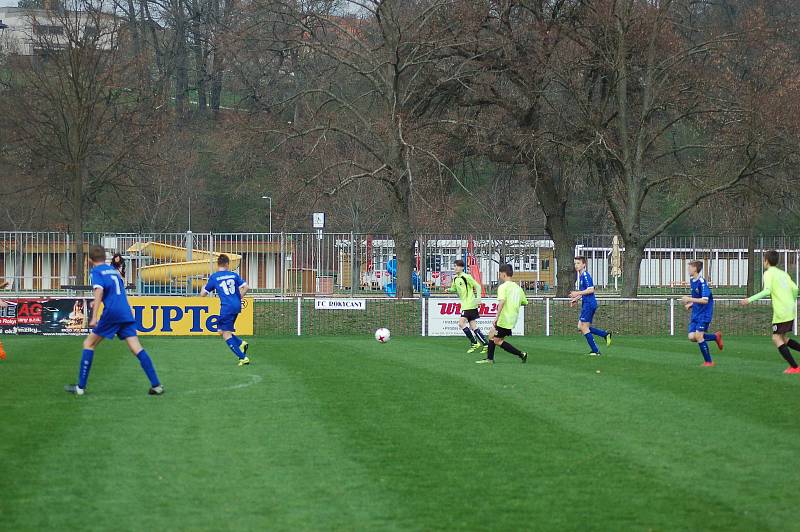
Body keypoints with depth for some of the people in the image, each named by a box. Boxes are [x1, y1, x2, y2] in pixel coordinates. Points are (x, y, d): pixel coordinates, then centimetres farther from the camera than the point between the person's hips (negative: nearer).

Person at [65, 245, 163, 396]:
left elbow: (99, 291, -15)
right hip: (126, 312, 5)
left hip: (111, 312, -5)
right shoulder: (114, 270, 22)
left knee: (89, 344, 8)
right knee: (136, 348, -1)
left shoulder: (96, 271, 2)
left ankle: (81, 387, 4)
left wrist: (94, 317, -21)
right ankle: (156, 385, -12)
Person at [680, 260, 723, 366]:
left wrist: (689, 299, -24)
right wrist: (690, 305, 7)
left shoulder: (702, 282, -18)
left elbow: (705, 300, -24)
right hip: (695, 314, 9)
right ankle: (716, 336, 16)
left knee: (698, 336, -13)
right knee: (692, 337, -2)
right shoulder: (692, 281, 10)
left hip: (704, 314, -9)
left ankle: (708, 361, -1)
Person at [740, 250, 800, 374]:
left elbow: (767, 291, -21)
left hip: (781, 312, -8)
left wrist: (750, 299, -20)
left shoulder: (769, 273, -6)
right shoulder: (783, 273, 17)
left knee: (777, 338, -2)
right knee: (783, 339, 18)